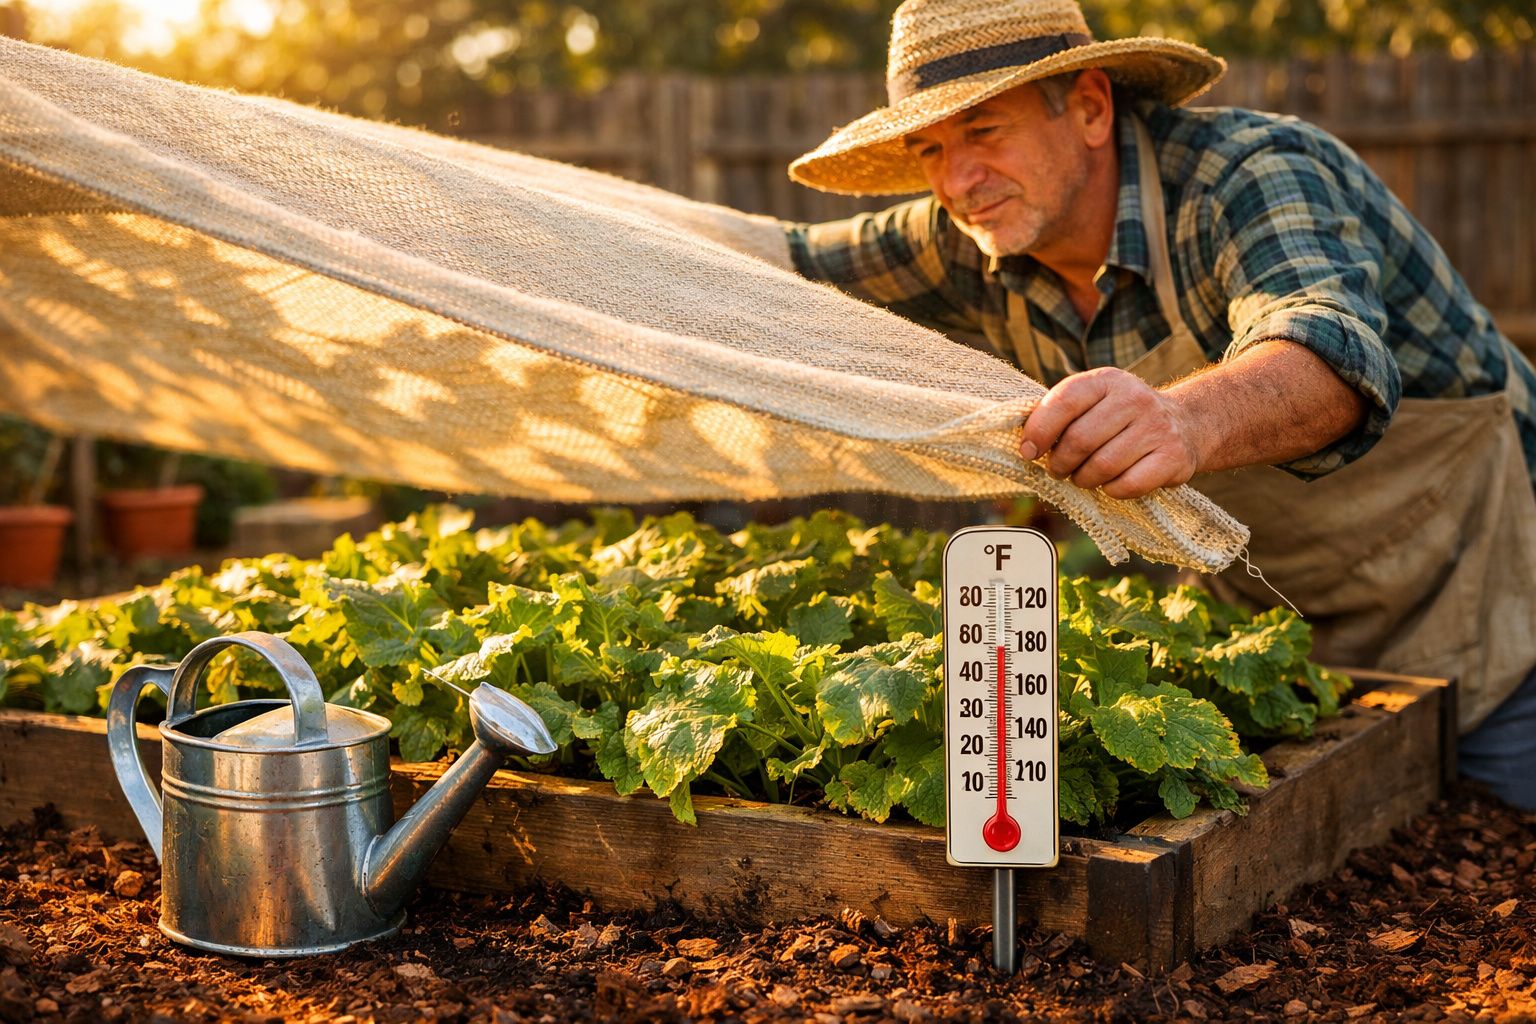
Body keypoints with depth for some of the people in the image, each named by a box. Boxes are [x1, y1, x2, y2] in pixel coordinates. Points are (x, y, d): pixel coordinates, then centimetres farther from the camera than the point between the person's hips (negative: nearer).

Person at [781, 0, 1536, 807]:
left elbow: (1336, 356, -50)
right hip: (1261, 623, 6)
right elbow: (796, 268, 5)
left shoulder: (1247, 176, -29)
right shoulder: (974, 245, -9)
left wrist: (1183, 419, -71)